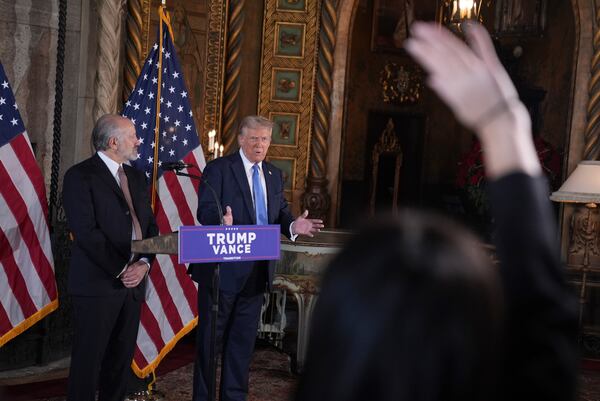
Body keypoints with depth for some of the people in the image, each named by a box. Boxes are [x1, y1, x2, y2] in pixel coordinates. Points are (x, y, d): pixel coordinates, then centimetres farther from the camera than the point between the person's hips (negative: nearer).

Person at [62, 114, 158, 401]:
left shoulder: (136, 177, 15)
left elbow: (149, 225, 14)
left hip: (132, 282, 7)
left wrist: (144, 264, -3)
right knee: (88, 359, -1)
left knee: (121, 358, 9)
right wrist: (120, 269, -14)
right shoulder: (81, 176, -7)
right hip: (98, 283, -7)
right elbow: (85, 231, -14)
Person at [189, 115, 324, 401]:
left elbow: (279, 214, 13)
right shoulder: (218, 169, -7)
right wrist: (222, 222, -37)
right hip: (223, 268, -6)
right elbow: (205, 210, -16)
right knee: (210, 336, 4)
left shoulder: (274, 175, 13)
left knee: (243, 338, 14)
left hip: (257, 270, 6)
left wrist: (292, 226, -10)